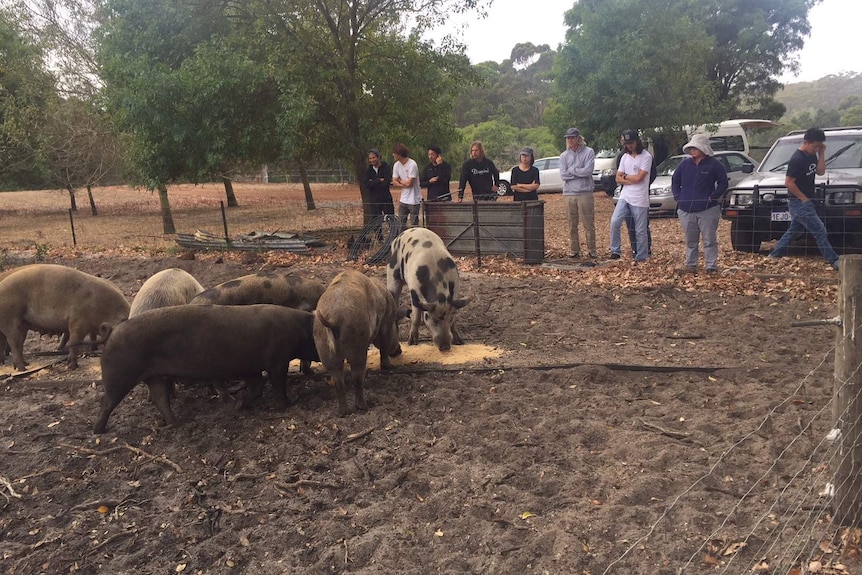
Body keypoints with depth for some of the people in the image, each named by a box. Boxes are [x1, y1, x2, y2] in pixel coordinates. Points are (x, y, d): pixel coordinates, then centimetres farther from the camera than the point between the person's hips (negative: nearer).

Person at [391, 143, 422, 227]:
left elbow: (409, 183, -20)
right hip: (403, 200, 7)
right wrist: (405, 184, -10)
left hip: (413, 200, -7)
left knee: (414, 224, -1)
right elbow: (394, 182, 4)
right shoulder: (396, 165, 4)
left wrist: (400, 180, -2)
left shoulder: (412, 165, -17)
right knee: (401, 223, 8)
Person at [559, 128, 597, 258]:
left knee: (589, 224, 0)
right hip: (568, 194, 3)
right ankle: (575, 250, 16)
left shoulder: (588, 152, 0)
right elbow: (563, 175, -3)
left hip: (585, 193, -3)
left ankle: (591, 250, 8)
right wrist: (580, 172, -8)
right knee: (572, 225, 7)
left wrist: (571, 170, -5)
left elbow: (588, 171, -13)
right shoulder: (564, 156, 8)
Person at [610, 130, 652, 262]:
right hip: (624, 197, 5)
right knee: (614, 222, -14)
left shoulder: (646, 157, -8)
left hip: (640, 200, -5)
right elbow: (618, 179, 6)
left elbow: (639, 177, -15)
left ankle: (641, 258, 13)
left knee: (640, 231, 2)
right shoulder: (625, 157, 11)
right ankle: (615, 251, -3)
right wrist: (632, 180, -9)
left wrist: (625, 176, 1)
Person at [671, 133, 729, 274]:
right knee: (690, 241, 12)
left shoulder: (714, 165, -3)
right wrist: (678, 197, 4)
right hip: (686, 210, 4)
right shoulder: (685, 164, 7)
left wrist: (713, 197, -10)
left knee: (709, 240, -2)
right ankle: (690, 264, 21)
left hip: (707, 210, -4)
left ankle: (711, 266, 3)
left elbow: (723, 184, 1)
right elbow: (675, 181, 16)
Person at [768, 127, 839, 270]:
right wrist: (804, 198, -17)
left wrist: (822, 153, -3)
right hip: (799, 202, -10)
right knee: (820, 230, -7)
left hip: (805, 202, 10)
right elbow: (788, 182, -22)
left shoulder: (812, 156, 9)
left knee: (794, 230, 15)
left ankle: (774, 256, 21)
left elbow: (820, 172, 6)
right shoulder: (797, 159, -20)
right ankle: (834, 261, -2)